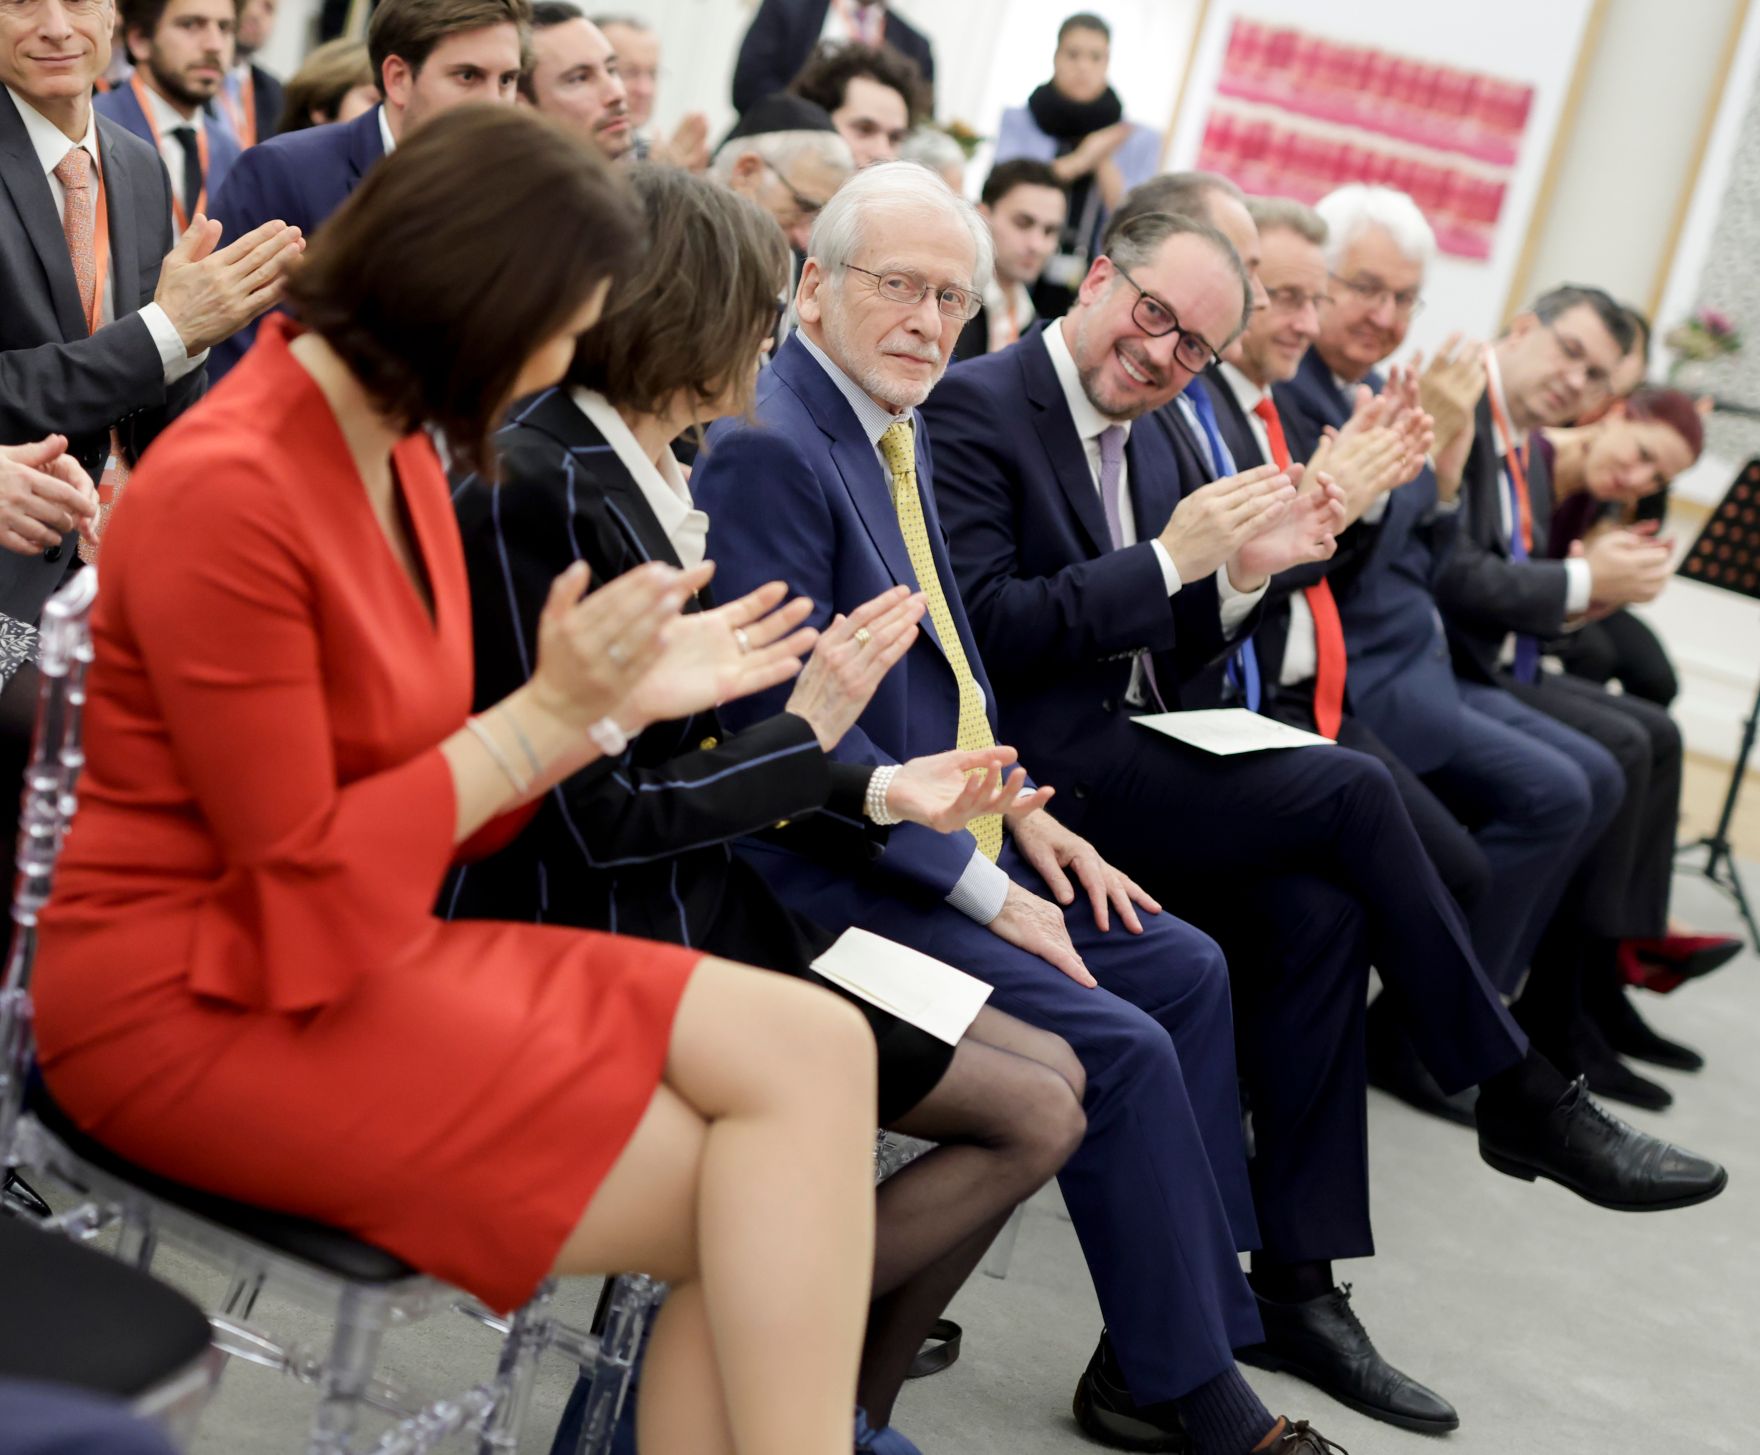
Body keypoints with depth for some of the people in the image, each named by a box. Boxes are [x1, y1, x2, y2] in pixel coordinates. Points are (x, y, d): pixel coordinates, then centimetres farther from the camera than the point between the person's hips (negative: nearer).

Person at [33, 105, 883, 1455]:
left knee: (818, 1052, -13)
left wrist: (618, 695, 2)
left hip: (373, 938, 8)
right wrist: (554, 709, -16)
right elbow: (307, 884, -16)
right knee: (757, 1203, -16)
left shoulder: (399, 450, 8)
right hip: (205, 994, -8)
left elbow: (433, 789, 11)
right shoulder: (225, 493, -18)